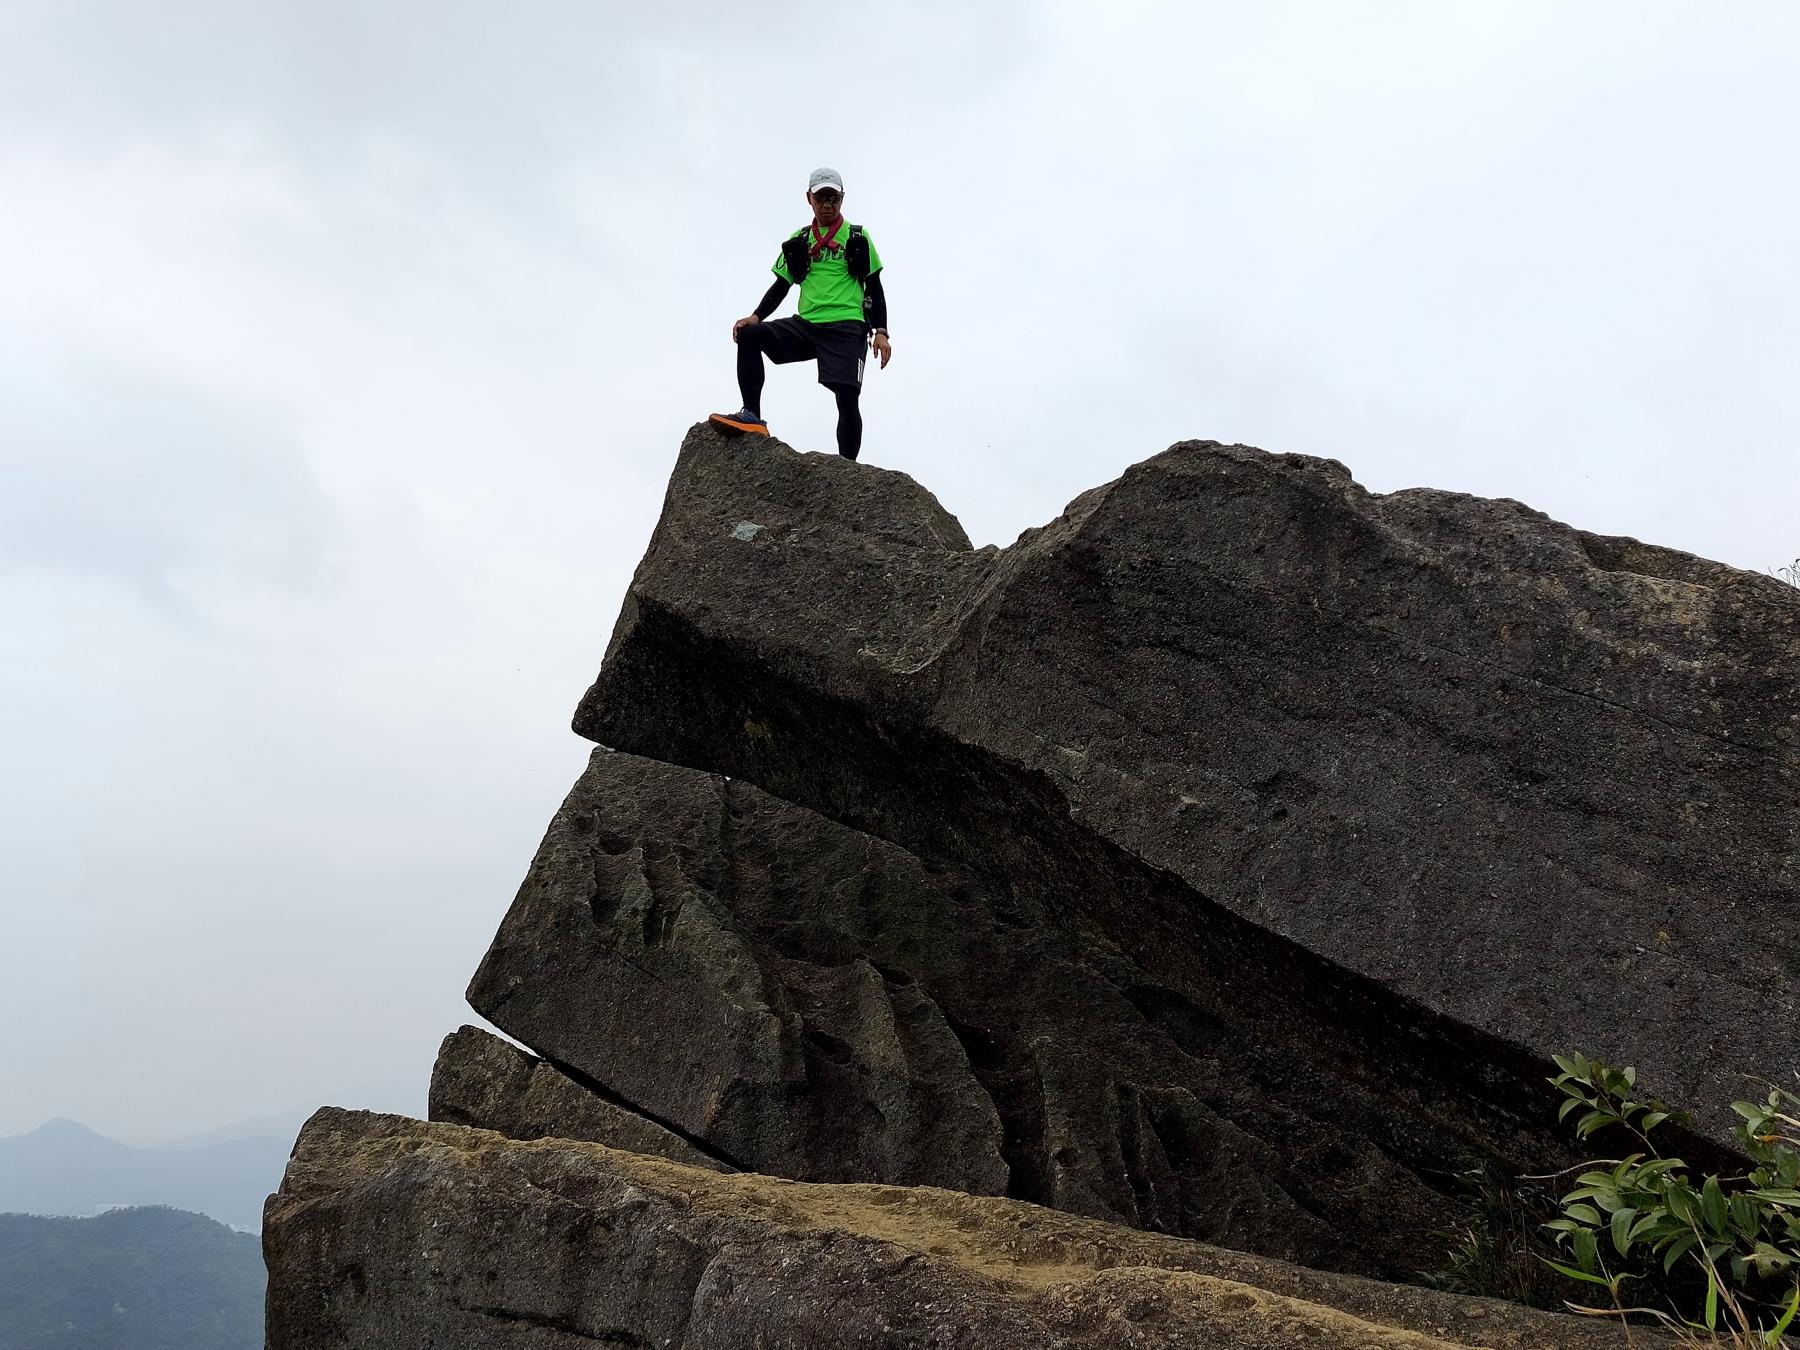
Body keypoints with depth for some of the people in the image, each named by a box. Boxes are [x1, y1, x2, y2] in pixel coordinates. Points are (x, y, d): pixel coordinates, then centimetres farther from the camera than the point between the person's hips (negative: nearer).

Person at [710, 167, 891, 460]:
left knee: (848, 397, -16)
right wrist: (756, 316, -1)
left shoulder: (857, 238, 9)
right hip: (806, 325, 3)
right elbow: (781, 285, 16)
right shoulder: (799, 240, 16)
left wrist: (881, 331, -4)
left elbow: (874, 287, 8)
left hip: (846, 328, -3)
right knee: (749, 334, -18)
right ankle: (752, 417, -22)